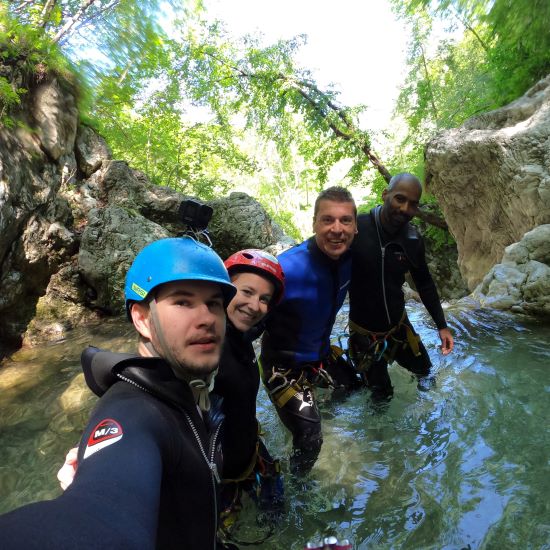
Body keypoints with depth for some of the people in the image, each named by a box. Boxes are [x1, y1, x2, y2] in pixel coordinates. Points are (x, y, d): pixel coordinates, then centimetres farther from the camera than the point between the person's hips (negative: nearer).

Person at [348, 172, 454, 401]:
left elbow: (424, 283, 5)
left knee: (424, 368, 24)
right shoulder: (355, 229, -24)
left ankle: (423, 375, 59)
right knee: (381, 394, 8)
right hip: (364, 332, -4)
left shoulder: (413, 240, -9)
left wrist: (442, 325, 5)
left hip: (399, 325, 4)